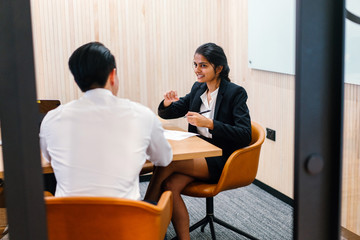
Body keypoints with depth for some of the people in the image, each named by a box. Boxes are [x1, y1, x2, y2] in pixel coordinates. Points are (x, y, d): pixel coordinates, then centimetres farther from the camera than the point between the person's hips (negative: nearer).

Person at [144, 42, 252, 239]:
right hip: (199, 155, 6)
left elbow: (245, 135, -17)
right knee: (170, 185, -24)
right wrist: (167, 103, -6)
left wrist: (209, 123, -26)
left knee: (166, 163, -25)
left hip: (222, 162, -6)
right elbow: (167, 113, 19)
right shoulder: (198, 89, 11)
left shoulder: (235, 93, -8)